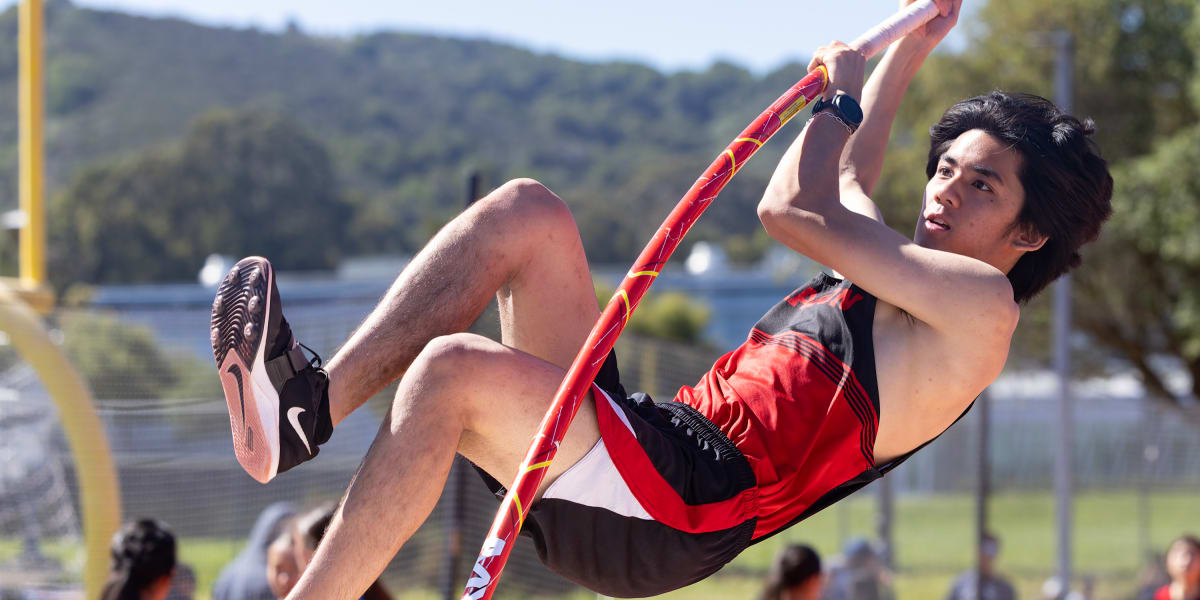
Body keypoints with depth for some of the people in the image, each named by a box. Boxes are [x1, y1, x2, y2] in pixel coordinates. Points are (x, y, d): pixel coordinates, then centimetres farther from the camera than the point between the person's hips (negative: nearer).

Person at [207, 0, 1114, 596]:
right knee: (526, 212, 3)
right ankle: (310, 407, -11)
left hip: (674, 509, -10)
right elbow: (841, 194, 44)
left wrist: (841, 94, 14)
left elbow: (795, 207, -5)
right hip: (642, 451, 10)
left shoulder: (981, 305, -2)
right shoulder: (896, 286, 25)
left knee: (453, 370, -30)